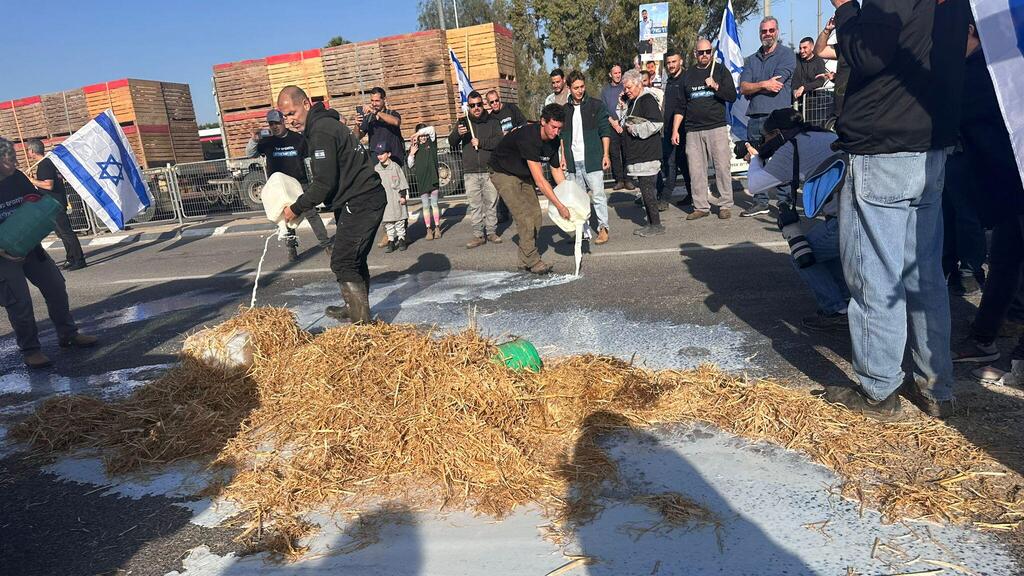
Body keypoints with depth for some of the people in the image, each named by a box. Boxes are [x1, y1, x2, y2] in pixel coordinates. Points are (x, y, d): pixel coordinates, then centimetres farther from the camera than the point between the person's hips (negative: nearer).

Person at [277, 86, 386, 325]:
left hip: (359, 203, -11)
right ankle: (355, 310, 30)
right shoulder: (323, 124, 18)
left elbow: (324, 183, -19)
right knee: (355, 260, 18)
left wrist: (296, 208, -8)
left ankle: (361, 321, -6)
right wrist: (303, 204, 12)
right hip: (367, 199, 11)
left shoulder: (321, 131, -15)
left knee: (343, 263, -9)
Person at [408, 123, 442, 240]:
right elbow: (410, 165, 6)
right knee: (425, 206, 4)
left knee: (434, 204, 4)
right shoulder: (414, 147, 7)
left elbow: (431, 129, -12)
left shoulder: (431, 143, 5)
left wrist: (418, 132, -7)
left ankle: (437, 228, 8)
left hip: (433, 177, -1)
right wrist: (411, 154, -9)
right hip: (421, 179, 1)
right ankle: (428, 229, 7)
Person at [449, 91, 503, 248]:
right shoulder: (463, 122, 12)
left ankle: (491, 232, 14)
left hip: (489, 170, -1)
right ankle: (478, 235, 5)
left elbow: (500, 140, -6)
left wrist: (480, 143, -11)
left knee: (491, 203, 4)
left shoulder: (492, 121, 7)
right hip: (470, 172, 1)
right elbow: (451, 143, 5)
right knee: (474, 204, 0)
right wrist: (457, 134, -17)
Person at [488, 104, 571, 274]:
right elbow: (539, 179, -36)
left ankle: (525, 261, 12)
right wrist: (559, 206, -35)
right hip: (503, 173, -8)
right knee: (525, 217, -17)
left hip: (523, 175, 8)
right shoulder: (528, 137, -34)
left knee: (536, 216, 1)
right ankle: (533, 262, -7)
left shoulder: (553, 141, -9)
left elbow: (557, 170, 5)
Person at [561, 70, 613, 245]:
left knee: (598, 195, -3)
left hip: (592, 160, -3)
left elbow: (605, 131, 1)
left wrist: (606, 155, -5)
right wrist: (563, 157, 10)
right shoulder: (565, 109, 10)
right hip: (573, 162, 4)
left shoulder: (596, 105, 1)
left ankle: (603, 228, 8)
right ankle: (584, 230, 14)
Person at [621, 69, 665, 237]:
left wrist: (634, 129, -14)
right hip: (638, 154, 10)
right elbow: (625, 121, 31)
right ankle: (651, 223, 19)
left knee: (647, 189, -9)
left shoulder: (648, 100, -11)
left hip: (647, 155, -10)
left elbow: (656, 123, -22)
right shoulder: (632, 102, 19)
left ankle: (656, 225, -2)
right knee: (647, 189, 12)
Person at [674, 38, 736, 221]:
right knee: (696, 170, 1)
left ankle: (726, 205, 4)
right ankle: (701, 206, 8)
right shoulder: (688, 75, 15)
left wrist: (716, 86, -13)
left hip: (717, 127, -2)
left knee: (722, 167, -4)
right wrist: (675, 130, 8)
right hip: (693, 130, 2)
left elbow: (732, 96, 1)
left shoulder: (721, 71, 9)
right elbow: (680, 106, 15)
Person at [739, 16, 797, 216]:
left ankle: (786, 203, -2)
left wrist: (752, 88, 0)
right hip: (755, 119, 5)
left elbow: (775, 87, -10)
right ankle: (760, 203, 17)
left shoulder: (787, 56, 4)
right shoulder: (751, 60, 19)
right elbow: (743, 88, 4)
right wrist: (764, 84, -9)